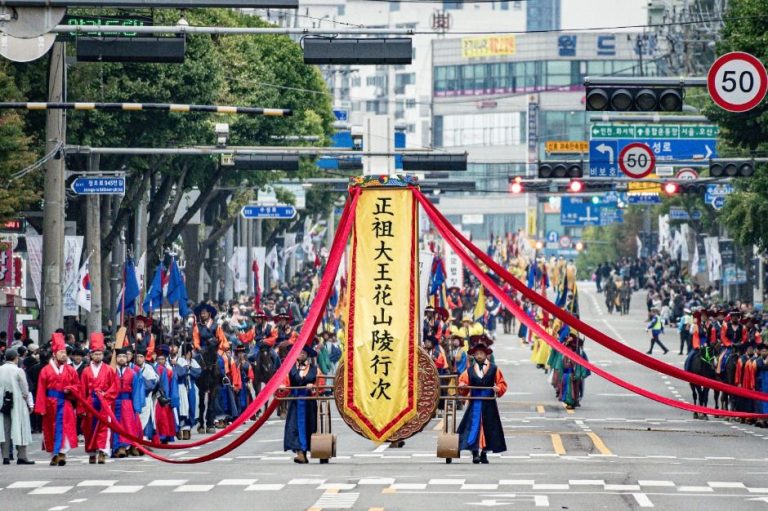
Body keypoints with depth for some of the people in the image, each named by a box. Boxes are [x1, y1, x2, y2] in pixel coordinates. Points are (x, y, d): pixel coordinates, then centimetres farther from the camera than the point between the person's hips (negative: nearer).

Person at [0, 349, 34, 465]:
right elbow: (25, 391, -8)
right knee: (20, 429, 2)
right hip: (18, 405, -3)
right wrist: (29, 404, 6)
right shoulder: (18, 371, -10)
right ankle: (22, 456, 0)